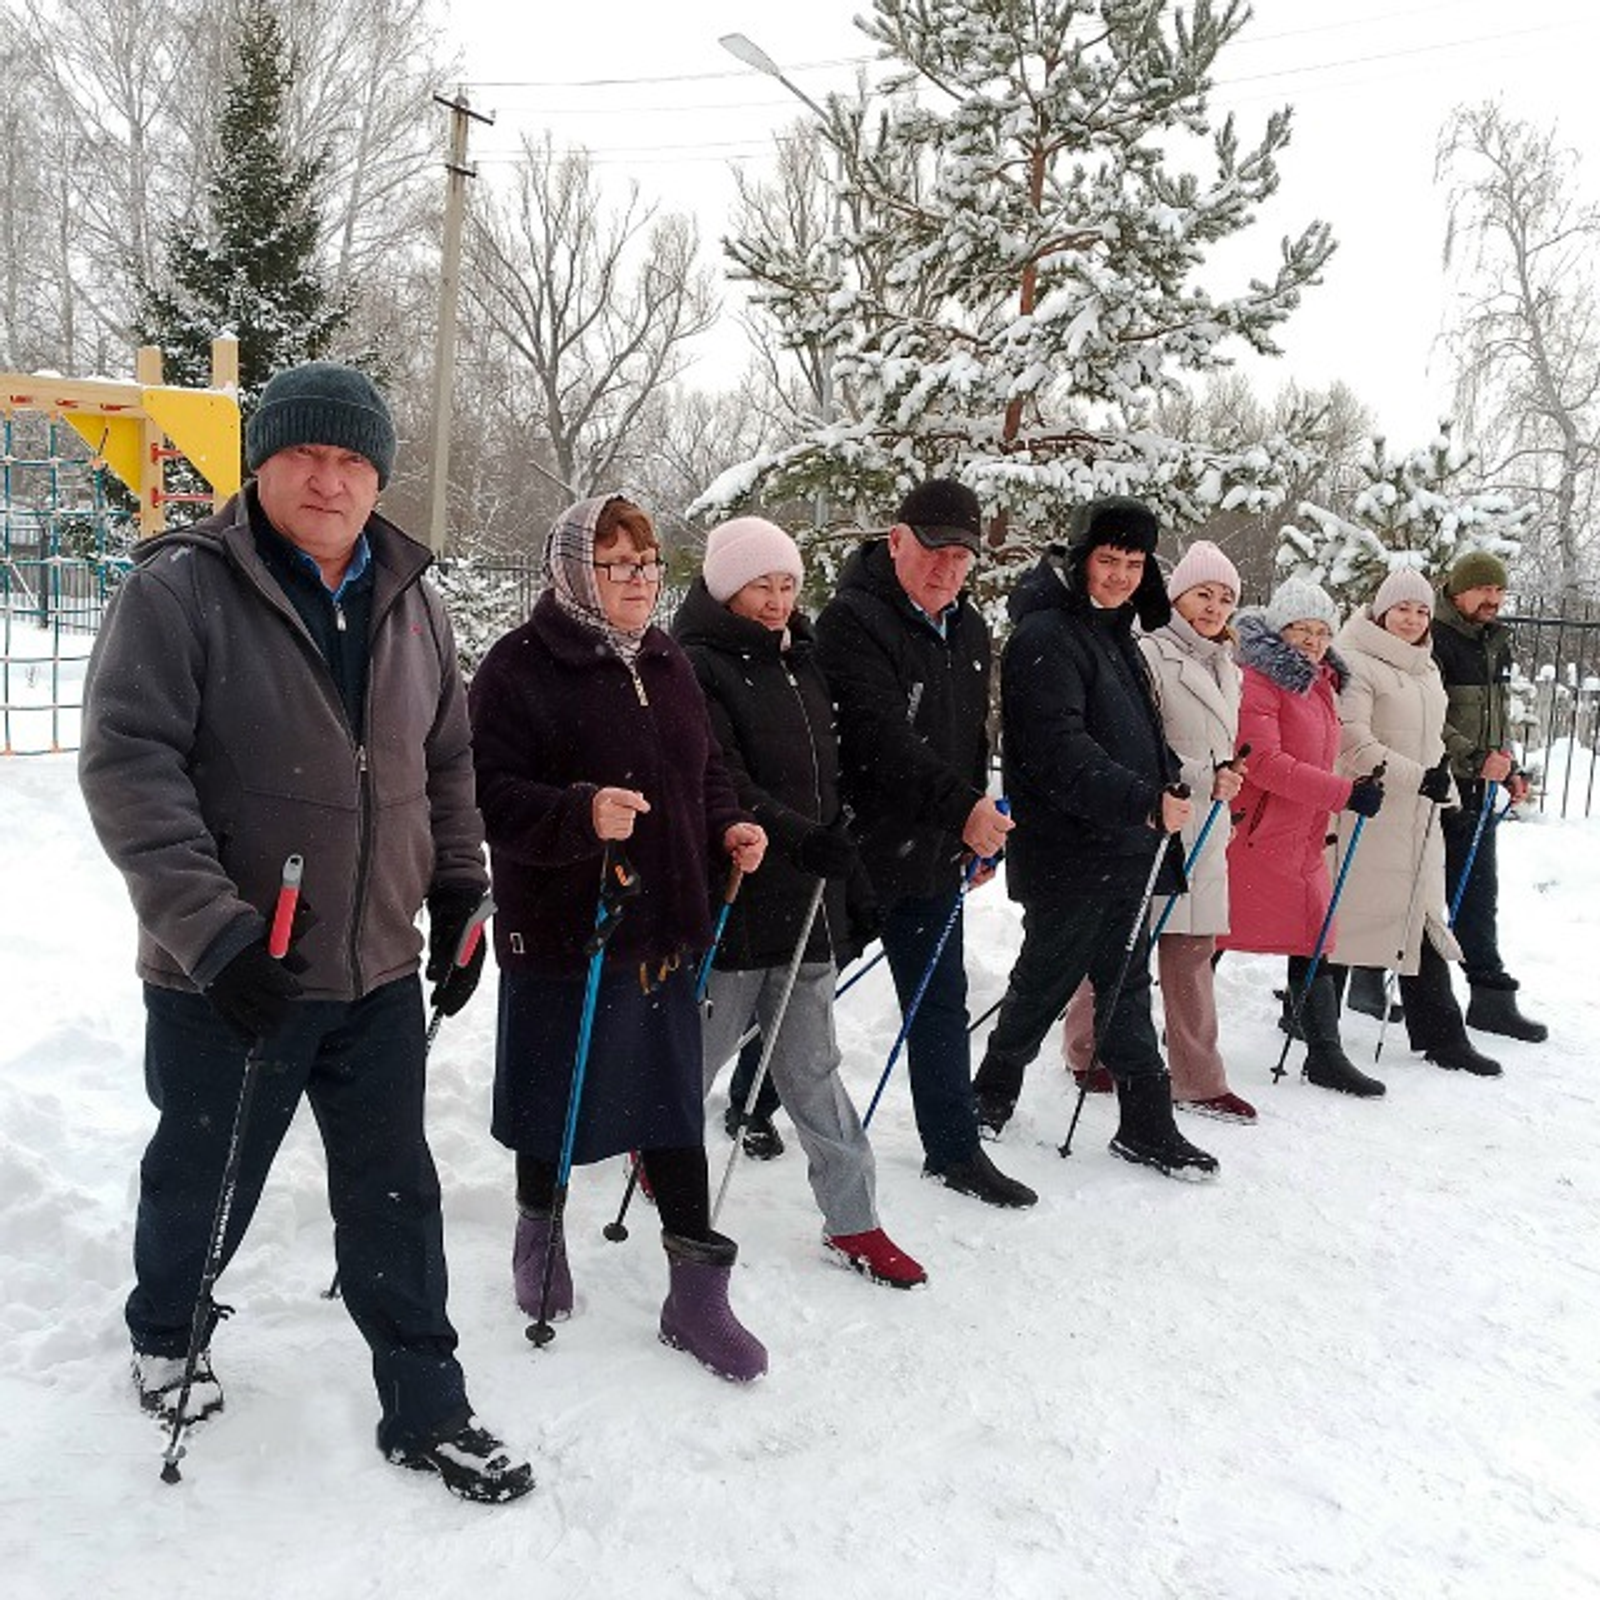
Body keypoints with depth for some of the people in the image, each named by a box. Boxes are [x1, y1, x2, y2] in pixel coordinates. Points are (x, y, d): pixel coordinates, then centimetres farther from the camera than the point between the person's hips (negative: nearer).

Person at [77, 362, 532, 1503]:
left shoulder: (413, 604, 6)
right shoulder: (181, 588, -11)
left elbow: (448, 762, 15)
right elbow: (127, 761, -18)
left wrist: (459, 896, 10)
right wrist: (212, 926, -25)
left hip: (379, 972, 4)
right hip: (228, 979, -4)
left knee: (396, 1193, 12)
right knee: (204, 1181, 17)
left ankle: (426, 1407, 27)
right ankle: (166, 1335, 48)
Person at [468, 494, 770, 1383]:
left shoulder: (667, 663, 11)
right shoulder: (521, 665, -10)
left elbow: (703, 772, 21)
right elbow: (491, 795, -17)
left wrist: (727, 827, 2)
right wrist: (582, 815, -32)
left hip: (664, 927, 5)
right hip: (561, 932, -5)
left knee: (673, 1104, 10)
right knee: (555, 1100, 12)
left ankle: (697, 1291, 20)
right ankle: (539, 1228, 41)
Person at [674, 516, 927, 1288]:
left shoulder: (803, 661, 15)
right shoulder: (697, 668, -9)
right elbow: (718, 785, -19)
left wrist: (839, 850, 16)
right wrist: (803, 838, -28)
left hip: (807, 898, 6)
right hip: (733, 897, -6)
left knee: (811, 1064, 9)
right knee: (701, 1049, 8)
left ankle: (853, 1219, 14)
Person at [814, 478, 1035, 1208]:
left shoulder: (968, 628, 10)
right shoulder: (851, 622, -17)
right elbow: (881, 738, -29)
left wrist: (977, 826, 13)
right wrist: (961, 807, -35)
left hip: (933, 852, 7)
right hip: (853, 845, -7)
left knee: (941, 1001, 13)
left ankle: (955, 1148, 24)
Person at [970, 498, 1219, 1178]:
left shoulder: (1115, 633, 16)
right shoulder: (1046, 635, -14)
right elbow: (1059, 749, -24)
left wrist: (1169, 782, 6)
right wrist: (1144, 800, -27)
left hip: (1127, 848, 9)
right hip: (1067, 849, -8)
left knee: (1127, 986, 12)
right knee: (1044, 983, 5)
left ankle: (1147, 1126, 19)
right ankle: (993, 1096, 26)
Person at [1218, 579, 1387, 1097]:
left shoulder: (1320, 684, 15)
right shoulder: (1256, 680, -14)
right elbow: (1266, 763, -23)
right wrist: (1344, 792, -24)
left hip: (1303, 839, 9)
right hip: (1251, 835, -9)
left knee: (1314, 942, 9)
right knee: (1210, 937, 2)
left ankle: (1325, 1054, 15)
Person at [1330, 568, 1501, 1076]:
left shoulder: (1427, 669, 17)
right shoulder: (1358, 664, -10)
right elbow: (1352, 742, -20)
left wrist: (1443, 787, 19)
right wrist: (1418, 777, -20)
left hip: (1417, 817, 8)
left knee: (1424, 920, 10)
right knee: (1351, 916, -2)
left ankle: (1440, 1035, 16)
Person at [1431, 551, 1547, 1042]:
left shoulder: (1496, 641, 16)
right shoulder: (1434, 640, -12)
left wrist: (1508, 768, 18)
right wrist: (1476, 758, -22)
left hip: (1477, 789, 8)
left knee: (1478, 892, 8)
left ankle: (1491, 995, 13)